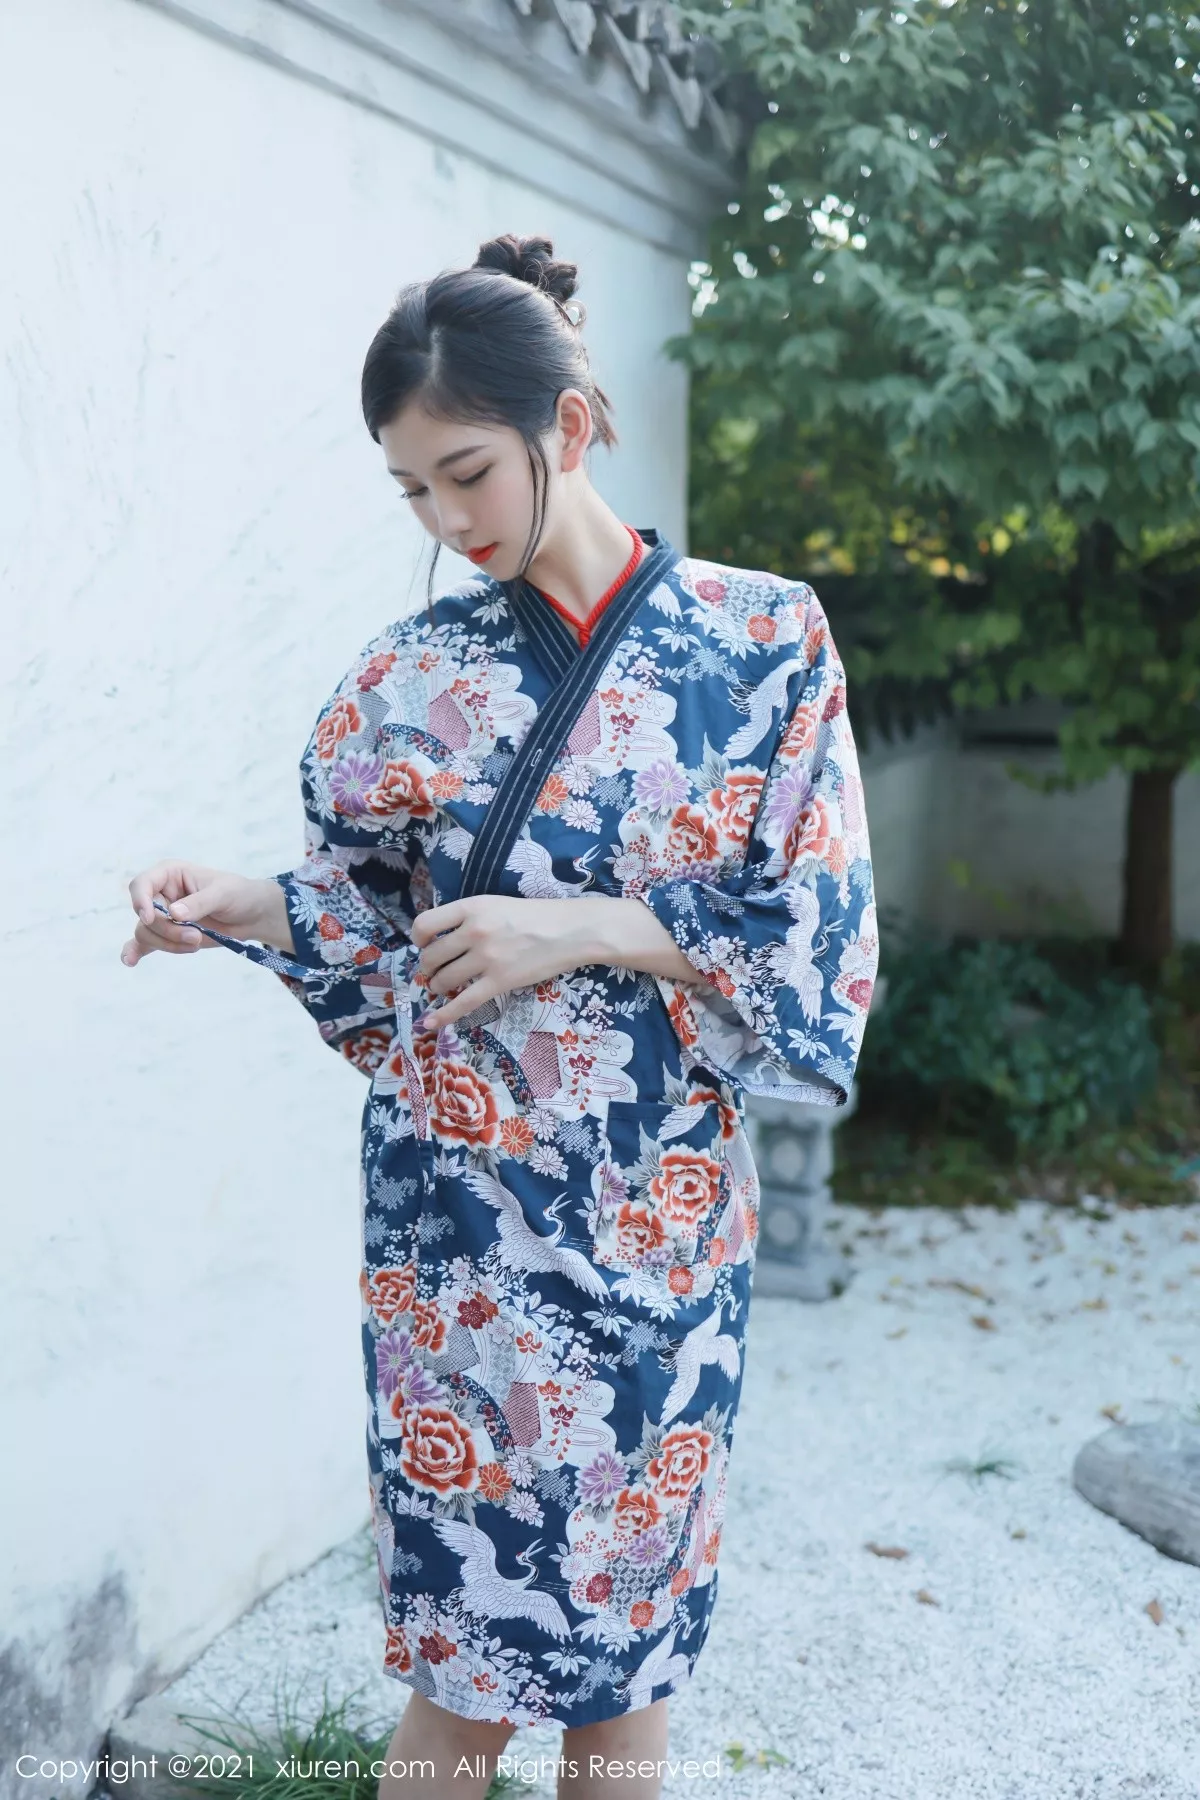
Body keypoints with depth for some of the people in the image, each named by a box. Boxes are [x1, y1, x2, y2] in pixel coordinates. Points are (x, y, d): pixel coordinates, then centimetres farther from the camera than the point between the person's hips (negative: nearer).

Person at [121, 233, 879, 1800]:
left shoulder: (766, 637, -3)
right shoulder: (415, 678, 1)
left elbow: (819, 934, -6)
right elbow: (375, 924, 8)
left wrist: (584, 929, -16)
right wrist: (252, 908, -11)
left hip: (663, 1208, 0)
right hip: (461, 1203, 1)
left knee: (632, 1620, 11)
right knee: (470, 1657, 5)